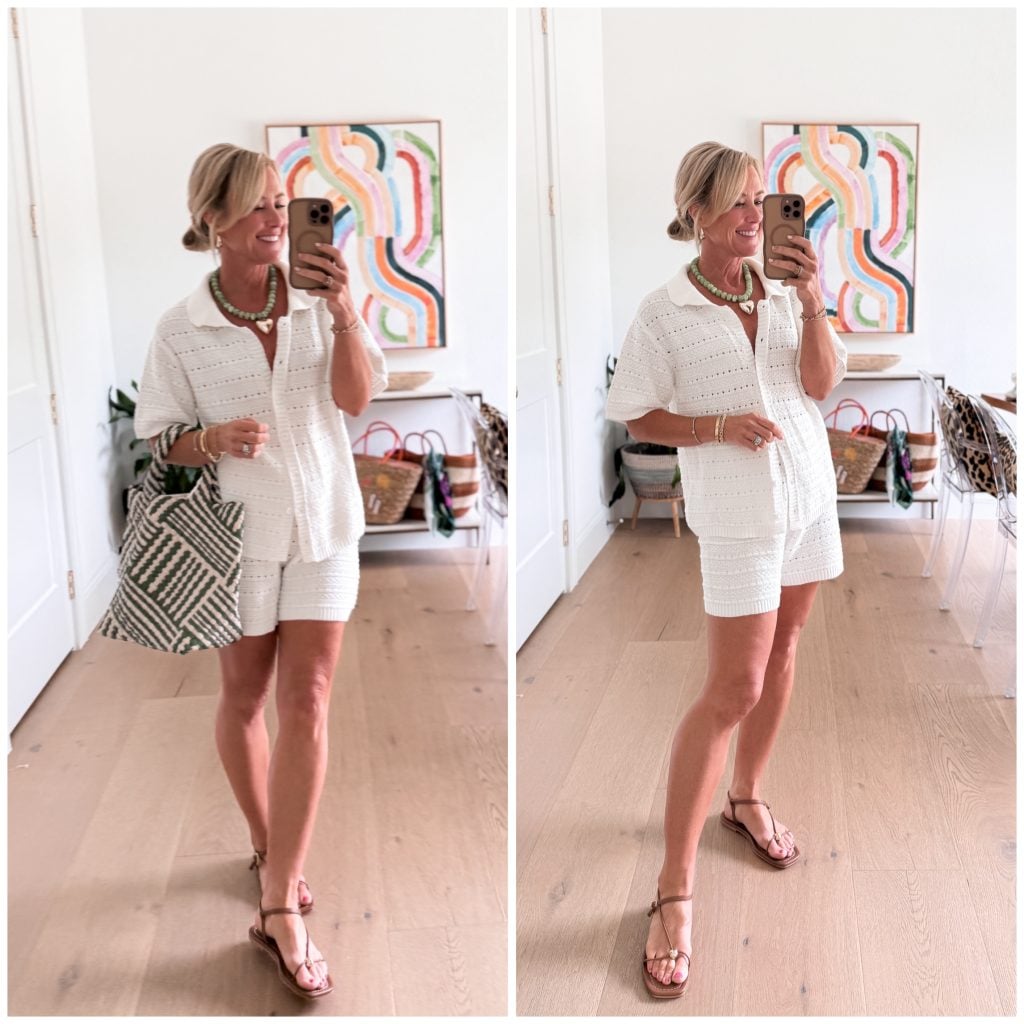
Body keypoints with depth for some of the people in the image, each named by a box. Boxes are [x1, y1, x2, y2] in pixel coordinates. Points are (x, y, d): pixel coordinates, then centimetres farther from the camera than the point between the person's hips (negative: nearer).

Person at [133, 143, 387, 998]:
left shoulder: (318, 302, -4)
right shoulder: (182, 329, -7)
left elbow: (357, 396, -11)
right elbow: (155, 439, -3)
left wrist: (343, 312, -26)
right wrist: (212, 439, -24)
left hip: (324, 526, 1)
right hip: (237, 534, 0)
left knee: (306, 704, -5)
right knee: (245, 700, 13)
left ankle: (281, 906, 0)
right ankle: (268, 846, 37)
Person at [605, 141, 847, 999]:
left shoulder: (783, 288, 0)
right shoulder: (664, 314, -11)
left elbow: (822, 382, -7)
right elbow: (637, 417, -5)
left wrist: (813, 305, -21)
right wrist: (718, 426, -19)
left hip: (810, 492, 5)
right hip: (738, 510, -5)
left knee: (783, 649, 14)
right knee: (733, 688, -7)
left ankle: (748, 798, 36)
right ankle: (676, 885, 1)